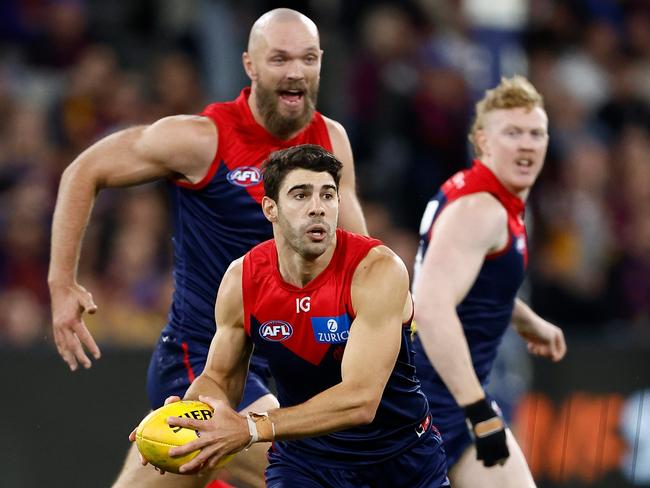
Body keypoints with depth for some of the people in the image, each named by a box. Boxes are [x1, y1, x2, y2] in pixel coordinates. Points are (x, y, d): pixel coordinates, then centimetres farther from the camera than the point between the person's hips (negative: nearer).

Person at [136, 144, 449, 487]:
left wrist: (251, 428, -43)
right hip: (305, 453, 2)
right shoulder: (242, 280, -12)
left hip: (402, 453, -2)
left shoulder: (377, 269, -26)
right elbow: (219, 378, 1)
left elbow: (360, 399, -34)